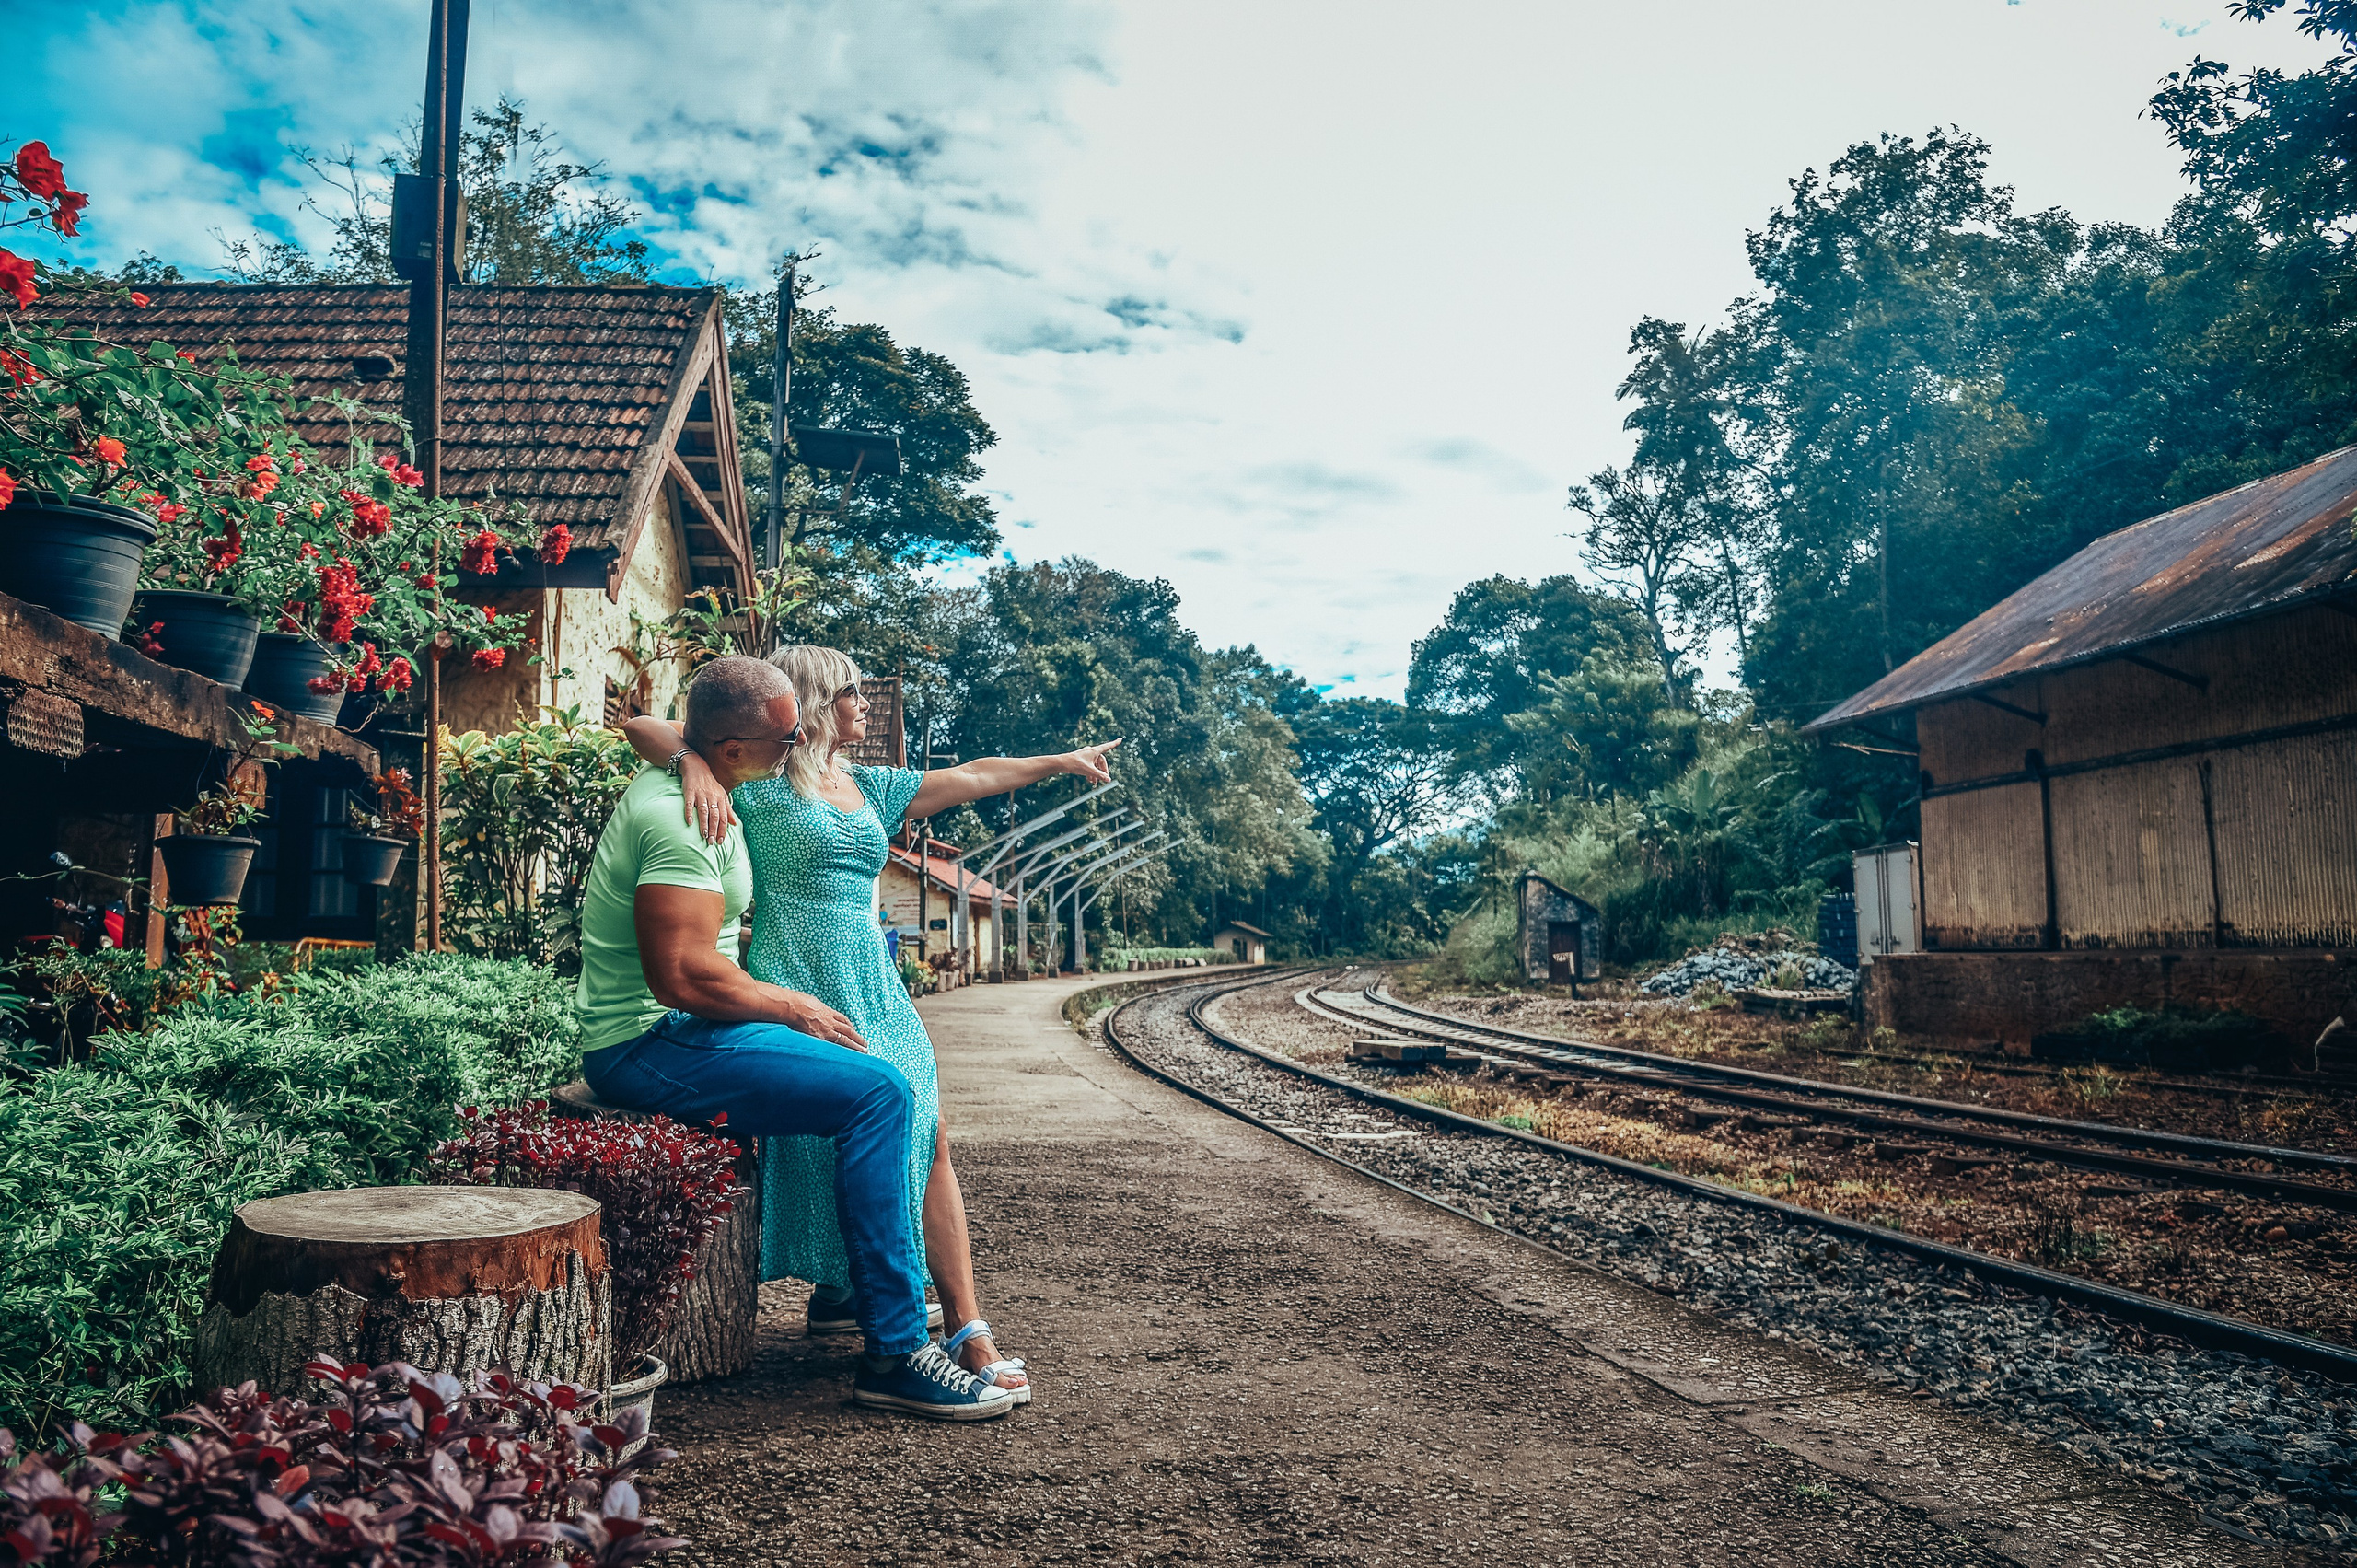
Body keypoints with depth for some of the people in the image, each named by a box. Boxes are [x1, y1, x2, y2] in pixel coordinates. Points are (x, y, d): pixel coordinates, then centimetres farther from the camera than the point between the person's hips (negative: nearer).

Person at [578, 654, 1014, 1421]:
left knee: (876, 1078, 16)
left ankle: (846, 1287, 23)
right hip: (649, 1045, -11)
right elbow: (683, 975, -29)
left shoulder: (670, 784, 11)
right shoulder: (681, 817, -22)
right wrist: (792, 1007, -13)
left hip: (668, 1031, 11)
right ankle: (893, 1353, -18)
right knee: (877, 1092, -22)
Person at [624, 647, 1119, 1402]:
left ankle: (969, 1331, -6)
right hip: (798, 996, -6)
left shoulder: (870, 788, 19)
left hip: (877, 992, 6)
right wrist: (698, 764, -28)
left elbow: (973, 777, 27)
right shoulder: (760, 782, 0)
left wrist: (1062, 761, 31)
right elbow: (641, 728, -8)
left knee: (929, 1141, -7)